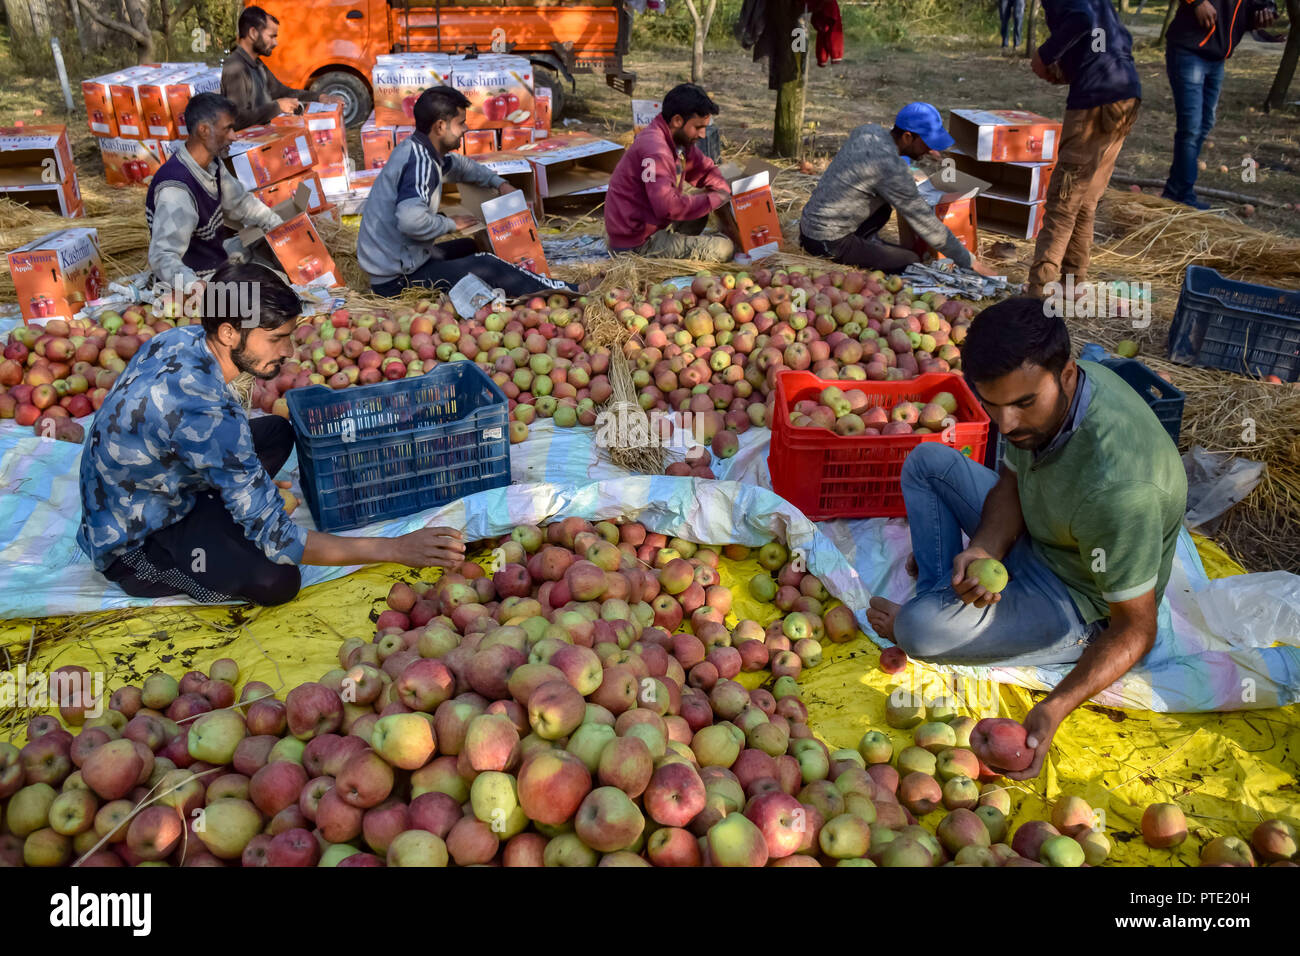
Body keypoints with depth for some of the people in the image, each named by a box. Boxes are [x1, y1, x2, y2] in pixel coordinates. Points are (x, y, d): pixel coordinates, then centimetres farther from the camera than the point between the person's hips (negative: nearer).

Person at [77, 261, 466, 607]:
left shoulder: (183, 337, -11)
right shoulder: (205, 412, -36)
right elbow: (276, 539, -34)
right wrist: (395, 549, -33)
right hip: (132, 541, -8)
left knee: (277, 432, 7)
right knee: (276, 580, -29)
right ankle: (157, 573, -4)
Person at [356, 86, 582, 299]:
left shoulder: (419, 150, 8)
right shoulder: (419, 162, -22)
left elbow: (460, 165, 30)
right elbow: (411, 220, -39)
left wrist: (499, 183, 18)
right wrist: (449, 224, -20)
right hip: (396, 280, -11)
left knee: (469, 247, 20)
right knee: (486, 267, -14)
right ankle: (563, 292, -5)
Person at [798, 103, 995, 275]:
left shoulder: (868, 131, 2)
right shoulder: (892, 169, -23)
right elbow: (924, 222, -17)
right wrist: (969, 262, -9)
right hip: (828, 244, -9)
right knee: (912, 263, -3)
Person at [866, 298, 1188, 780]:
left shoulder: (1118, 487, -41)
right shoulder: (1039, 388, -18)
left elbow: (1135, 628, -31)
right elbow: (1011, 482, -3)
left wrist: (1054, 708, -43)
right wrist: (984, 550, -24)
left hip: (1081, 601, -8)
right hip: (1034, 535, 8)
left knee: (921, 629, -30)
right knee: (927, 460, 9)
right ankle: (942, 593, 2)